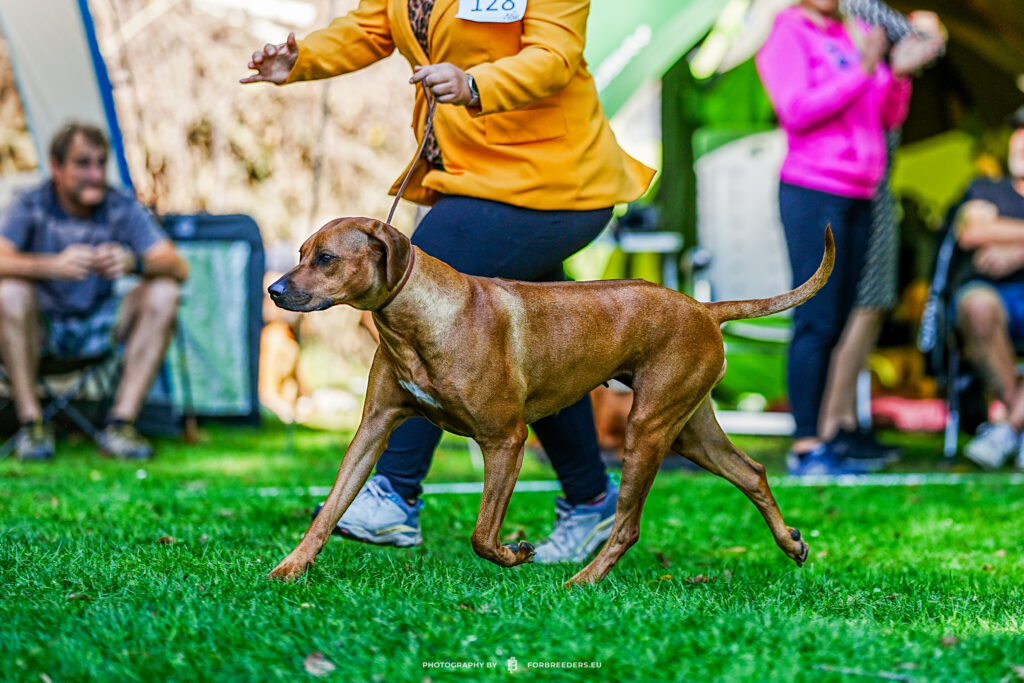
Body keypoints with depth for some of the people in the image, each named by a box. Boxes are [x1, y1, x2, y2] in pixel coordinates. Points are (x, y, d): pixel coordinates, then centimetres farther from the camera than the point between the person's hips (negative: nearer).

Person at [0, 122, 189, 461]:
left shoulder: (122, 207, -6)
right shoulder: (31, 205, -12)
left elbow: (178, 268, -15)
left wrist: (134, 263, -37)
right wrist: (54, 265, -46)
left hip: (99, 328, 3)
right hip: (42, 328, -2)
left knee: (163, 293, -21)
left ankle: (120, 423, -22)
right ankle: (31, 424, -23)